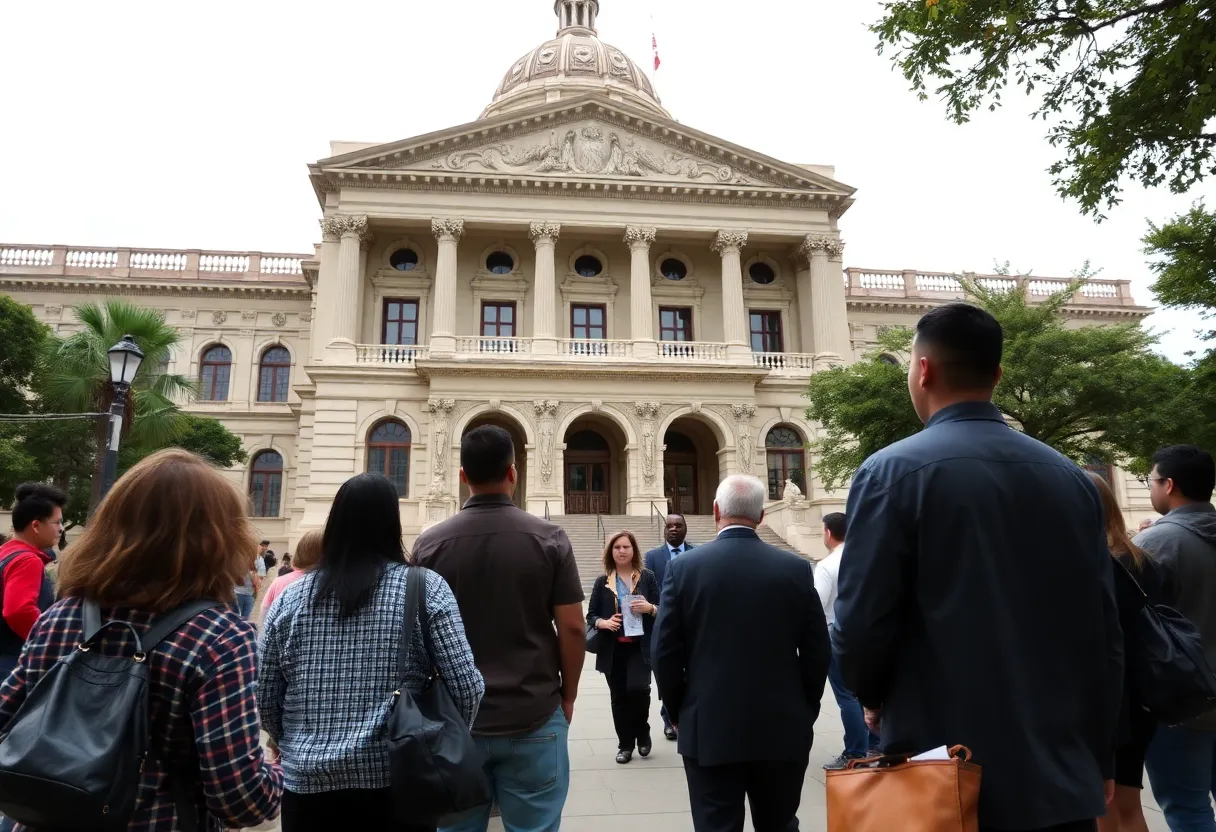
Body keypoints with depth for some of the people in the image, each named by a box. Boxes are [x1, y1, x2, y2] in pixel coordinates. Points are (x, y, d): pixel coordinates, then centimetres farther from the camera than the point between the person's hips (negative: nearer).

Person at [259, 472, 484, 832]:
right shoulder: (425, 587, -8)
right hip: (397, 785, -2)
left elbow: (264, 699, 4)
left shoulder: (291, 596, 0)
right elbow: (466, 688, -10)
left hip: (307, 786, 2)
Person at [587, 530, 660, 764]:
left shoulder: (647, 577, 2)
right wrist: (603, 623, -13)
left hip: (640, 647, -2)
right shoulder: (602, 581, 5)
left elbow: (662, 611, 4)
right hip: (613, 649, 2)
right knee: (619, 697, 6)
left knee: (638, 689, -15)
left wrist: (650, 608, -17)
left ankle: (642, 734, 13)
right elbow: (591, 615, 7)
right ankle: (625, 744, 22)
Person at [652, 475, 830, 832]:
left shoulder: (684, 568, -8)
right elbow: (817, 651, -1)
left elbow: (664, 652, -7)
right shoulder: (796, 569, -4)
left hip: (709, 729, -2)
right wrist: (804, 711, 13)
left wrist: (680, 712, 7)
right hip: (782, 729, 2)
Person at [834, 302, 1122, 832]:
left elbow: (860, 626, -16)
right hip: (1062, 774, 5)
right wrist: (1099, 758, 16)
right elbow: (1105, 633, 5)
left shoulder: (892, 472, -14)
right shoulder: (1072, 478, 1)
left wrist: (873, 698, 5)